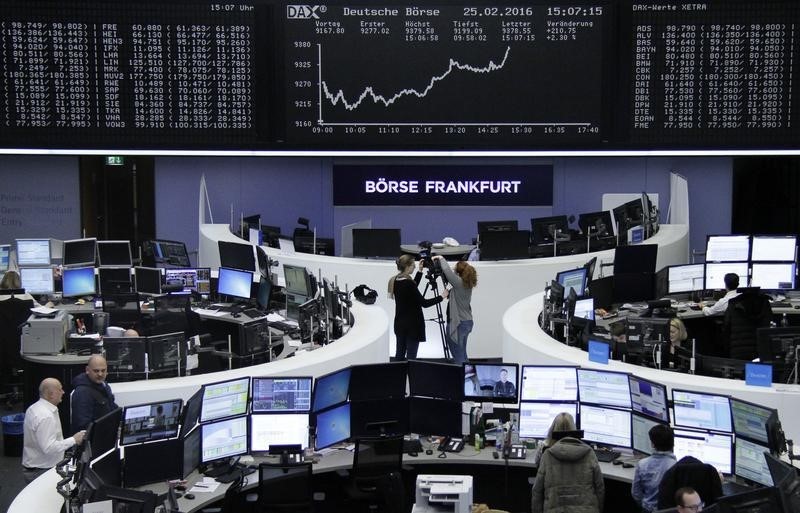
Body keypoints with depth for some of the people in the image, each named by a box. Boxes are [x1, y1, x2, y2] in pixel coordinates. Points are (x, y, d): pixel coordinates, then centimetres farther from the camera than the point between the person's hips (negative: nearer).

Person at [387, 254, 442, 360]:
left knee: (400, 353, 14)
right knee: (411, 356, -3)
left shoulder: (395, 281, 3)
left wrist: (420, 271, 18)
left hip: (400, 323, 8)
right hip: (412, 324, -8)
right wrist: (441, 297, -11)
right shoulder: (408, 283, -21)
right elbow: (424, 303, -20)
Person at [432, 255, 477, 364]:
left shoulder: (459, 283, -18)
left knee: (458, 356, -1)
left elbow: (447, 271, -23)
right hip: (467, 322, 9)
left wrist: (440, 258, -9)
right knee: (462, 354, 18)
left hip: (458, 324, -9)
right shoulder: (467, 285, 7)